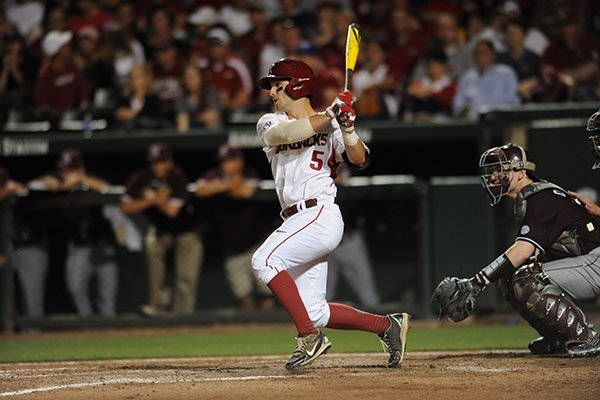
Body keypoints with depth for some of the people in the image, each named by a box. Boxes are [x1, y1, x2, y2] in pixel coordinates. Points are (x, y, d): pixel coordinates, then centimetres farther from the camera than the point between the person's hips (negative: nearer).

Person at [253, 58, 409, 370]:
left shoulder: (331, 126, 4)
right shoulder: (269, 123, 14)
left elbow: (359, 160, -8)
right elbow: (286, 133, -9)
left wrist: (347, 130, -25)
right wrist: (329, 115, -16)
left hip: (320, 214, -6)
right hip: (298, 221, 6)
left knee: (264, 260, -26)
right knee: (315, 312, 2)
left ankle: (310, 337, -23)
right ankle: (388, 325, 16)